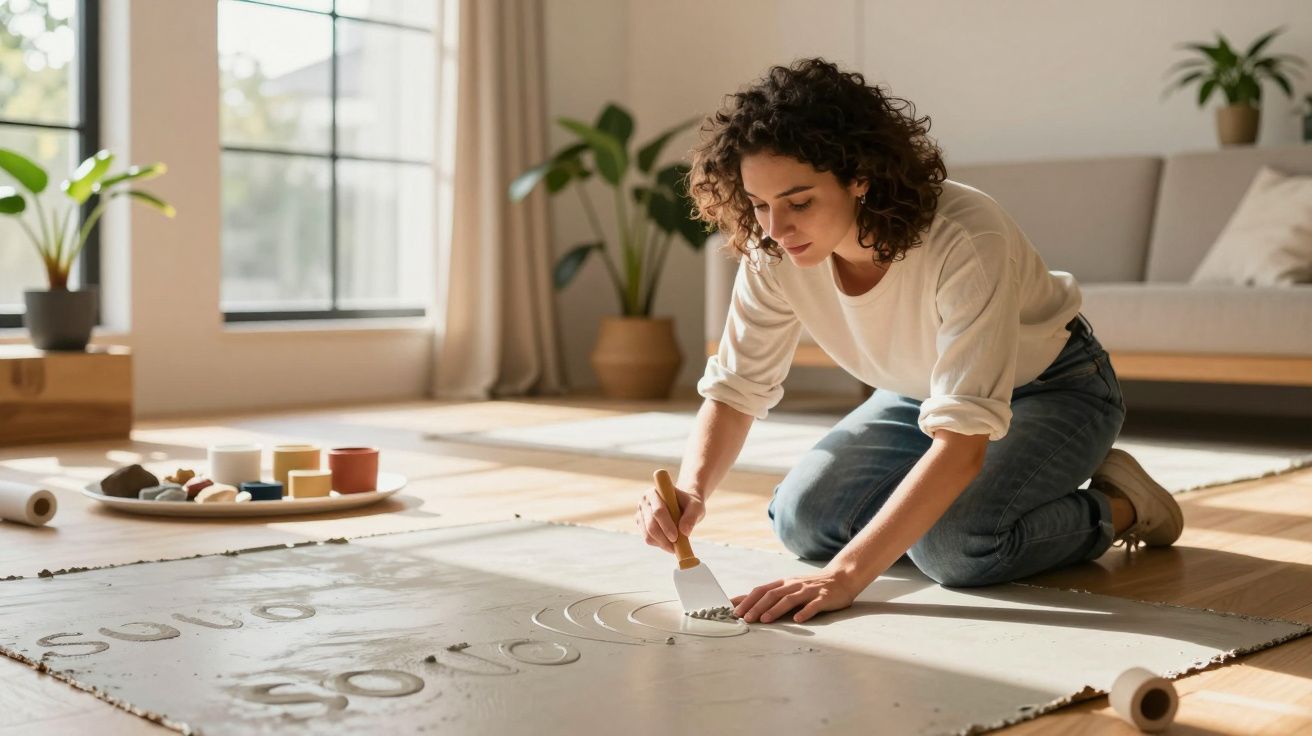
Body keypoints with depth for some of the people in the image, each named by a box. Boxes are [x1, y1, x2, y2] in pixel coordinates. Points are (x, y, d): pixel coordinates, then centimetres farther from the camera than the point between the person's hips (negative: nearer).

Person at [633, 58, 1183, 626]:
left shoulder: (966, 240, -39)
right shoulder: (773, 255, -23)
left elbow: (962, 442, -43)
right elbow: (734, 389, -15)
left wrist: (846, 574, -50)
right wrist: (692, 488, -37)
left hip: (1053, 389, -5)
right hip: (922, 393, 5)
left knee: (953, 544, -29)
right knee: (802, 519, -13)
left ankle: (1115, 505, -1)